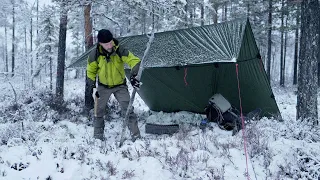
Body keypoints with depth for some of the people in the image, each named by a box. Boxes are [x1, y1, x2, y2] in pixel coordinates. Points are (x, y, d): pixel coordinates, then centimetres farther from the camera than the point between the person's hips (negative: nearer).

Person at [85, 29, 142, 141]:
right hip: (103, 86, 2)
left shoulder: (120, 51, -24)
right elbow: (91, 71, -2)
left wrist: (133, 76, -42)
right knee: (99, 112, 9)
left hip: (120, 86, -2)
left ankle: (136, 136, -7)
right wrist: (91, 85, -6)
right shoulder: (95, 54, -18)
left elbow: (135, 61, -26)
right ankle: (98, 137, 25)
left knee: (127, 110, -13)